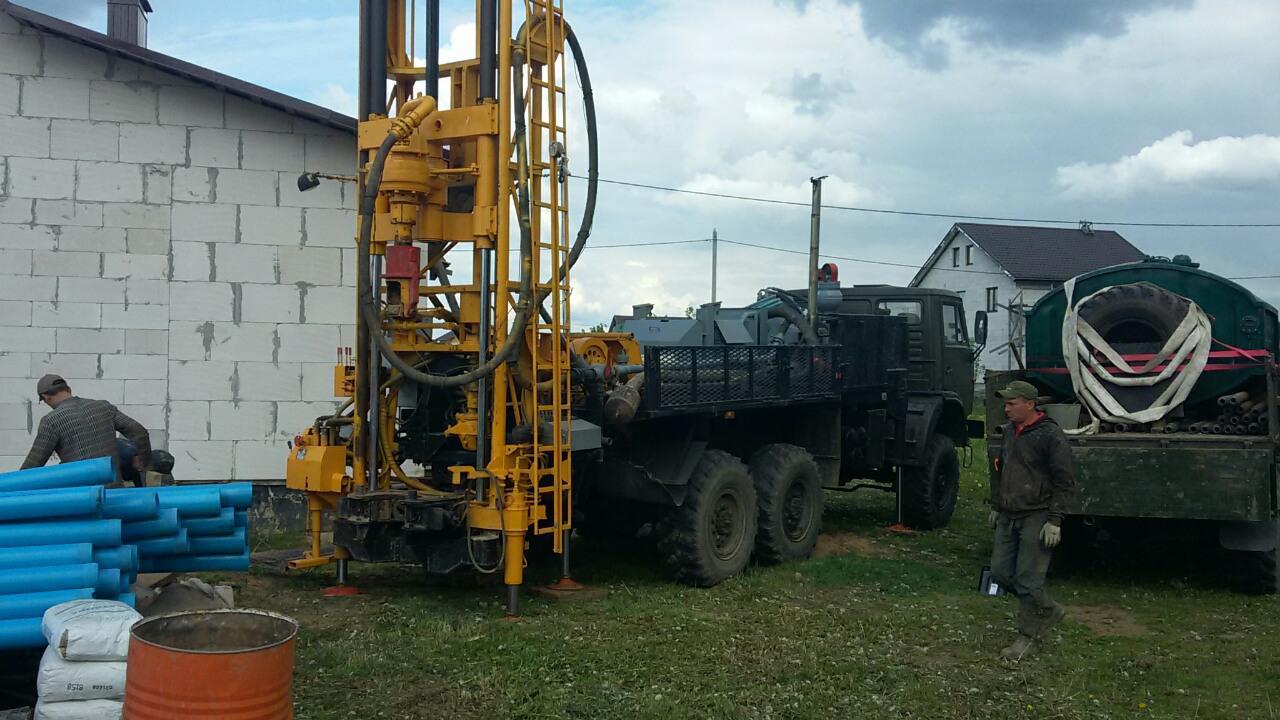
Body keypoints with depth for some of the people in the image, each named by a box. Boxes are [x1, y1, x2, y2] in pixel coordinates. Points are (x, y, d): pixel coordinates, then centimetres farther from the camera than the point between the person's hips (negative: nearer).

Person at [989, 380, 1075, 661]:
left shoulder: (1050, 434, -13)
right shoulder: (1010, 431, 12)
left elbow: (1065, 482, -14)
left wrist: (1054, 521, -17)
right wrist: (996, 507, 24)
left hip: (1036, 518, -8)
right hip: (1009, 517, 8)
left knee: (1028, 579, -4)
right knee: (1001, 572, 8)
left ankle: (1028, 636, 11)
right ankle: (1048, 610, 26)